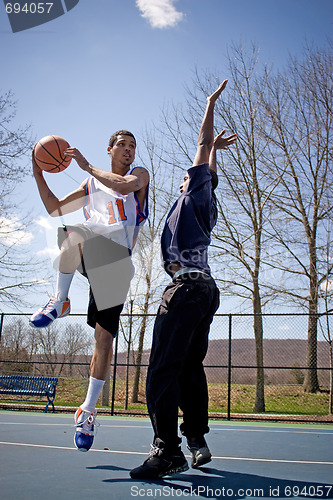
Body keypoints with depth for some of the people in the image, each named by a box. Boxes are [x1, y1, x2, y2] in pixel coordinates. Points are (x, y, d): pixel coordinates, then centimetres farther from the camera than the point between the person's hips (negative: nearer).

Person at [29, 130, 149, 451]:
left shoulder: (139, 175, 11)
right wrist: (39, 177, 12)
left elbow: (124, 186, -14)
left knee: (104, 339, -6)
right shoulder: (91, 184, 23)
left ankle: (88, 411, 7)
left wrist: (87, 165, -8)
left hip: (116, 261, -2)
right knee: (72, 232, -35)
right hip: (85, 256, 3)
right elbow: (56, 209, 23)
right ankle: (59, 302, -19)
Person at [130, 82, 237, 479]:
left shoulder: (196, 192, 9)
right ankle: (197, 442, 11)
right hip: (205, 288, 10)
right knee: (190, 368, 10)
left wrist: (210, 104, 18)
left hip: (187, 285, -10)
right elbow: (208, 158, 46)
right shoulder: (204, 208, 28)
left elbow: (203, 146, 9)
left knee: (163, 368, -16)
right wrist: (216, 149, 53)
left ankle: (167, 450, -22)